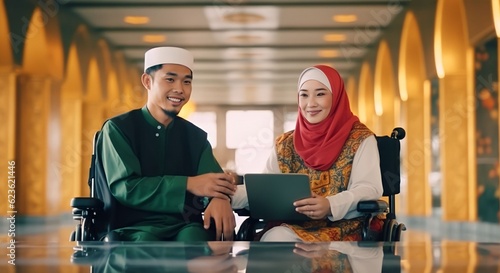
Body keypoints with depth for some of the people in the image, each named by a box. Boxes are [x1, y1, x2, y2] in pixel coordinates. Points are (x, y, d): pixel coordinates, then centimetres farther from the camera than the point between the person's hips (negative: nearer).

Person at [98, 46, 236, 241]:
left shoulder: (196, 136, 17)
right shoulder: (118, 128, 5)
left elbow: (213, 180, 1)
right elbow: (124, 187, -9)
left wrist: (220, 197, -25)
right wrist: (188, 184, -18)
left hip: (185, 226, 3)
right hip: (135, 227, -3)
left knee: (195, 236, -35)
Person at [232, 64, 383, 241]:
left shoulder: (360, 138, 4)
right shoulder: (286, 143, 16)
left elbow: (369, 188, -7)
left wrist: (331, 206, -28)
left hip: (342, 227, -4)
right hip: (293, 226, 4)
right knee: (275, 238, -32)